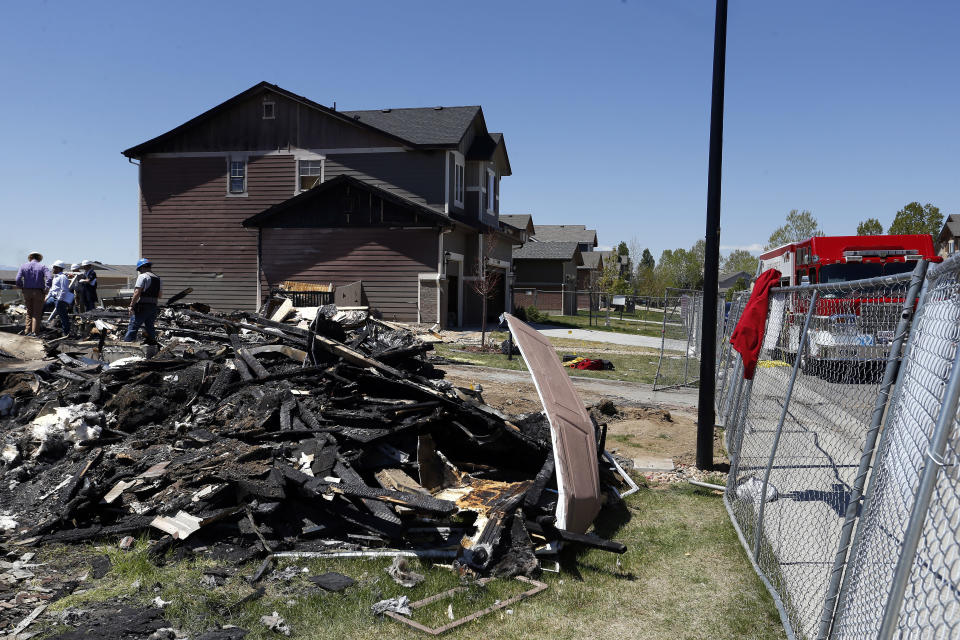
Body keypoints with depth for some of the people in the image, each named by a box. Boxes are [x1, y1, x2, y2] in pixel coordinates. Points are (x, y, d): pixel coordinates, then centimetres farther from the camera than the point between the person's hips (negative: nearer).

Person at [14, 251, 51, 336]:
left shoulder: (24, 266, 5)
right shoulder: (42, 266, -2)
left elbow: (18, 279, -4)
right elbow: (49, 277, -17)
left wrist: (21, 288, 6)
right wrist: (46, 289, -11)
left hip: (27, 292, 3)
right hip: (38, 292, -3)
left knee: (29, 312, 16)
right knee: (37, 313, 4)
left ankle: (27, 331, 15)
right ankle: (34, 331, -2)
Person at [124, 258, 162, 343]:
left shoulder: (142, 276, -9)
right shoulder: (158, 279, 13)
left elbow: (137, 292, -15)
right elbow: (159, 295, 15)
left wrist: (131, 305, -13)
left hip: (142, 307, -7)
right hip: (153, 307, 7)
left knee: (133, 328, -4)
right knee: (150, 327, 15)